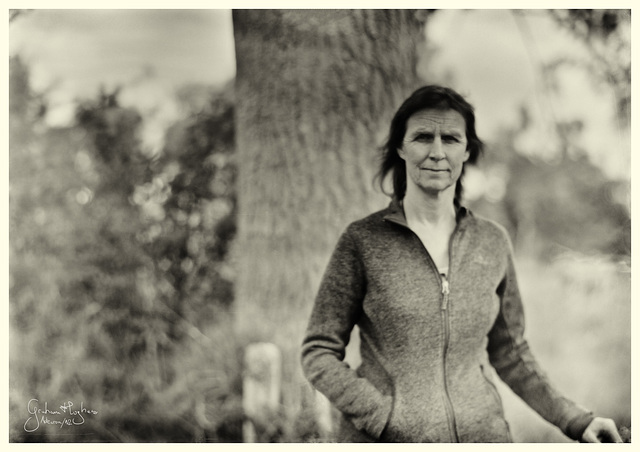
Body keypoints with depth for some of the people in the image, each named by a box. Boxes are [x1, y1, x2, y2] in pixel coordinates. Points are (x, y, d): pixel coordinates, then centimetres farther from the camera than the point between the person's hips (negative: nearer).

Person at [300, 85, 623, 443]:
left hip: (481, 431, 3)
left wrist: (576, 420, 8)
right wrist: (384, 418, -13)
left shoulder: (493, 242, 5)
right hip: (383, 440, -2)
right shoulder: (364, 240, -4)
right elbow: (319, 354, -2)